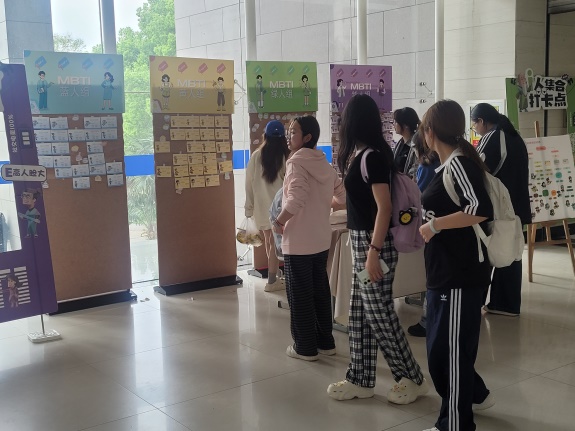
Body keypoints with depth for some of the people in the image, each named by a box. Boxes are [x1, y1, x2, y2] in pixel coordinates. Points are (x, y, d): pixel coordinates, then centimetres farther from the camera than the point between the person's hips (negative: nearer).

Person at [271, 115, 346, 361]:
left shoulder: (297, 162, -14)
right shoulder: (325, 164, 9)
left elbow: (296, 200, -27)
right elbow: (343, 196, 12)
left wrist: (278, 222, -14)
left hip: (298, 241, -8)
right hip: (321, 239, 8)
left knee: (300, 295, 4)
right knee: (320, 291, 16)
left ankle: (306, 347, 12)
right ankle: (325, 342, 25)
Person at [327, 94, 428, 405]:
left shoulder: (372, 156, -18)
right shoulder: (359, 154, 9)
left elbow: (384, 207, -22)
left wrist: (374, 251, -24)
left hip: (374, 243, -10)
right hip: (361, 241, 10)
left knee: (379, 314, 0)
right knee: (360, 313, 13)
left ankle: (412, 379, 15)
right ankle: (360, 380, 23)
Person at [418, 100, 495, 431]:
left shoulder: (458, 162, -16)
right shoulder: (449, 164, 12)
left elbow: (482, 209, -28)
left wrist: (434, 225, -22)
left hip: (461, 274, -10)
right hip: (446, 271, 10)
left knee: (449, 348, 1)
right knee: (441, 345, 20)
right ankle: (476, 394, 40)